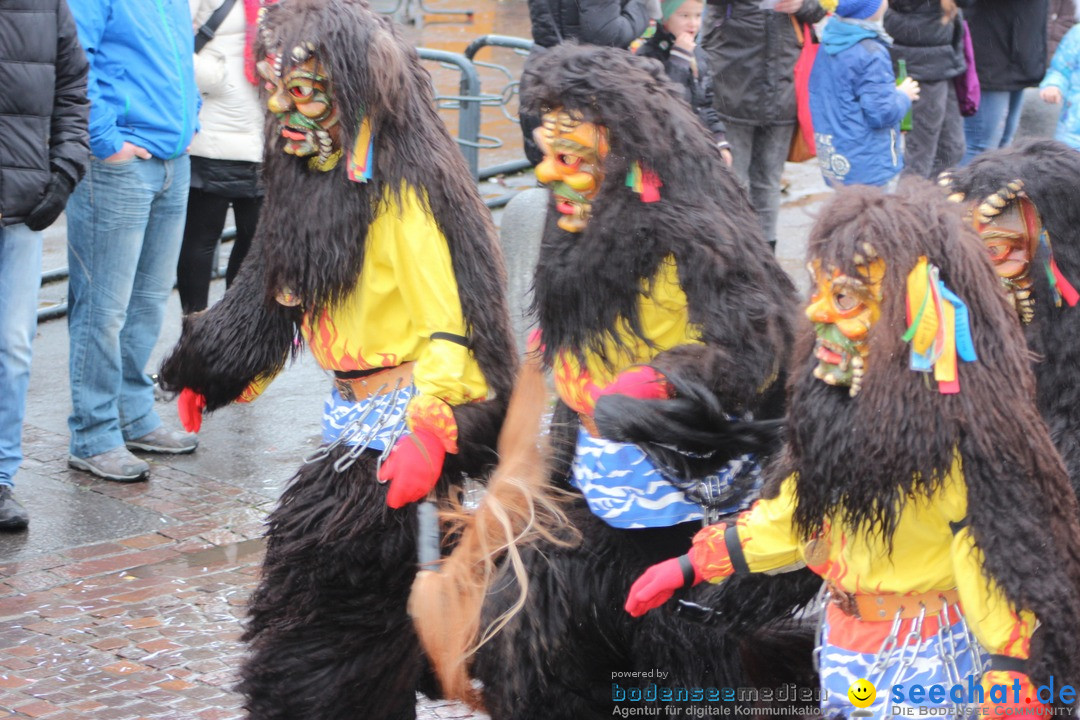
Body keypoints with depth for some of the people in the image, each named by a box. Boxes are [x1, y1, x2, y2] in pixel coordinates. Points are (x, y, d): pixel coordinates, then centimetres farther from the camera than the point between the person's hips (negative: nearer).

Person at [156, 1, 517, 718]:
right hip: (354, 415, 9)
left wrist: (428, 431, -32)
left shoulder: (405, 191, -17)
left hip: (403, 420, -8)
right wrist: (216, 374, 22)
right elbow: (279, 295, 20)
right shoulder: (316, 175, 10)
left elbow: (449, 322, -22)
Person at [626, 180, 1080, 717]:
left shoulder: (956, 432, -25)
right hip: (843, 650, 7)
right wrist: (691, 567, 12)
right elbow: (799, 514, 12)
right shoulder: (836, 401, -2)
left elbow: (1007, 568, -22)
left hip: (932, 662, -7)